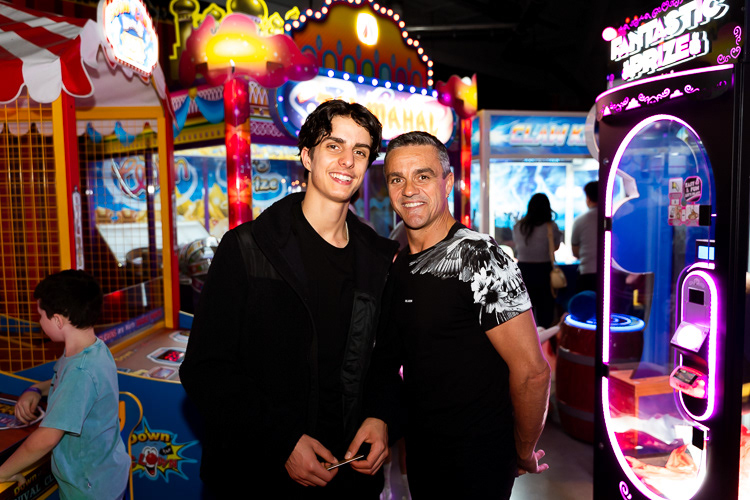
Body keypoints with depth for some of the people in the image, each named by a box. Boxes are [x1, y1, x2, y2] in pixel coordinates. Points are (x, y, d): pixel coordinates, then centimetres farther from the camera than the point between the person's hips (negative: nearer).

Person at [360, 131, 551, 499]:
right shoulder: (399, 266, 3)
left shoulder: (478, 257, -21)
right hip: (420, 450, 7)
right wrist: (377, 418, 1)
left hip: (477, 458, -7)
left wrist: (523, 453, -10)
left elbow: (532, 371, -21)